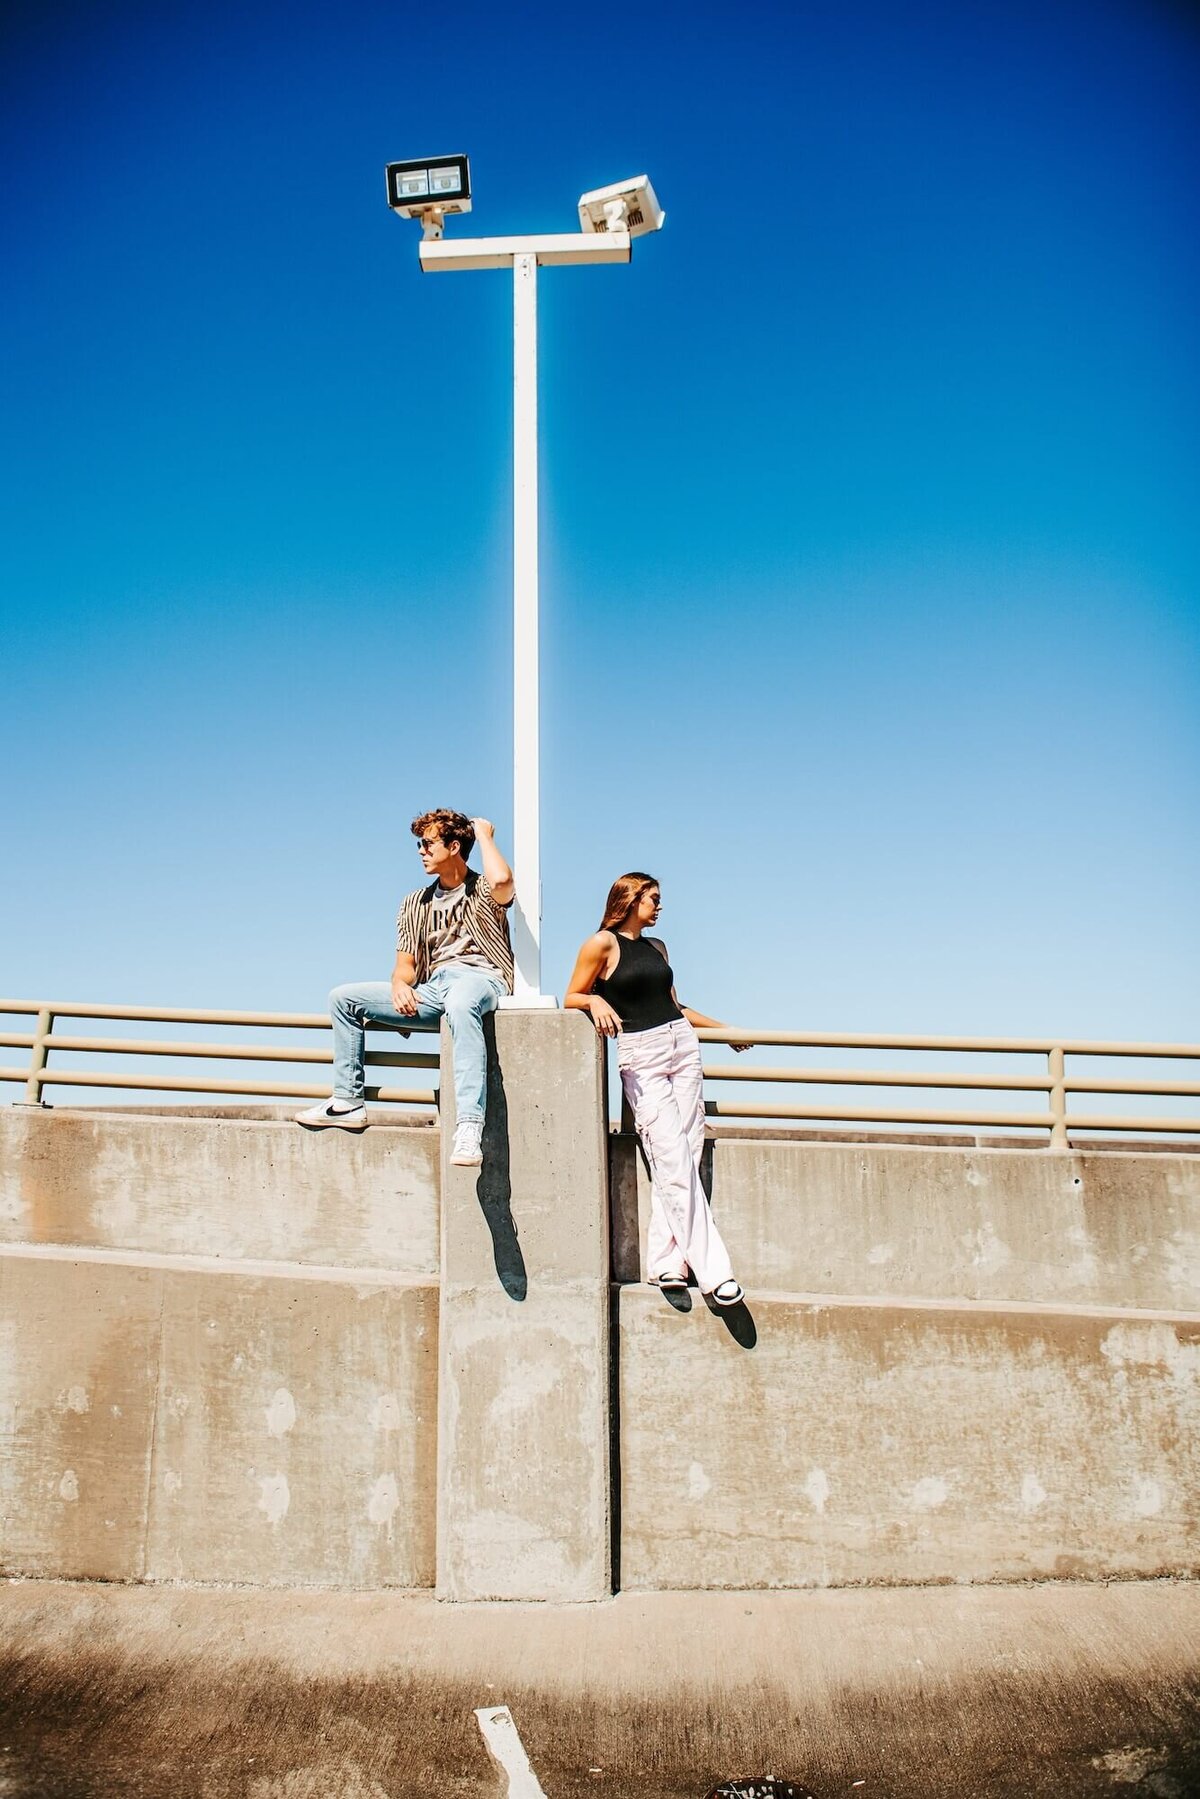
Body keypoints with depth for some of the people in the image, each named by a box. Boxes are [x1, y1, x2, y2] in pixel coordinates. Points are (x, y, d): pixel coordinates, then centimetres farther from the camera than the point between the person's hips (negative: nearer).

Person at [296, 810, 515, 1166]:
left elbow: (502, 879, -20)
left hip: (480, 978, -7)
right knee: (343, 997, -1)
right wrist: (400, 984, -8)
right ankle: (348, 1102, -1)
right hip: (432, 988, 7)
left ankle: (469, 1127, -52)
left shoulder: (484, 892, 7)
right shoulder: (416, 902, 23)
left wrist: (483, 834, -2)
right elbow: (405, 964, 18)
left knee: (459, 1002, -44)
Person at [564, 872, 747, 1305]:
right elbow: (572, 998, 3)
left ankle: (665, 1261, 2)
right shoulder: (602, 943, 1)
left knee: (683, 1155, -2)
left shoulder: (656, 946, 19)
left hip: (682, 1043, 7)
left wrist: (721, 1028, 30)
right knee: (673, 1159, -12)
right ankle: (712, 1270, -13)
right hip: (640, 1055, -6)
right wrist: (596, 1001, -18)